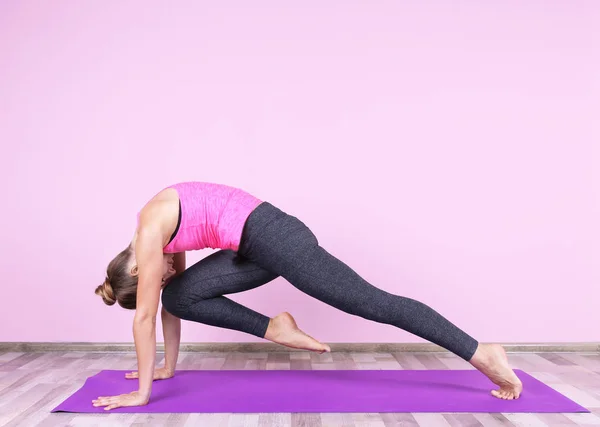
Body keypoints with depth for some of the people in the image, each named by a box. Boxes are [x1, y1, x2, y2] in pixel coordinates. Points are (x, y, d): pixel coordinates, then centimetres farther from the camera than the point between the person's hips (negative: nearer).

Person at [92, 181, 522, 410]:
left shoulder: (150, 229, -7)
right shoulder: (163, 233, 19)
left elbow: (145, 314, -7)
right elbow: (168, 303, 25)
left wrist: (142, 392, 0)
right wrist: (168, 367, 29)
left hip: (270, 236, -9)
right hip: (258, 246, 9)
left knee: (371, 303, -8)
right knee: (179, 296, 10)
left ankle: (482, 353, 0)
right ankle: (273, 329, 7)